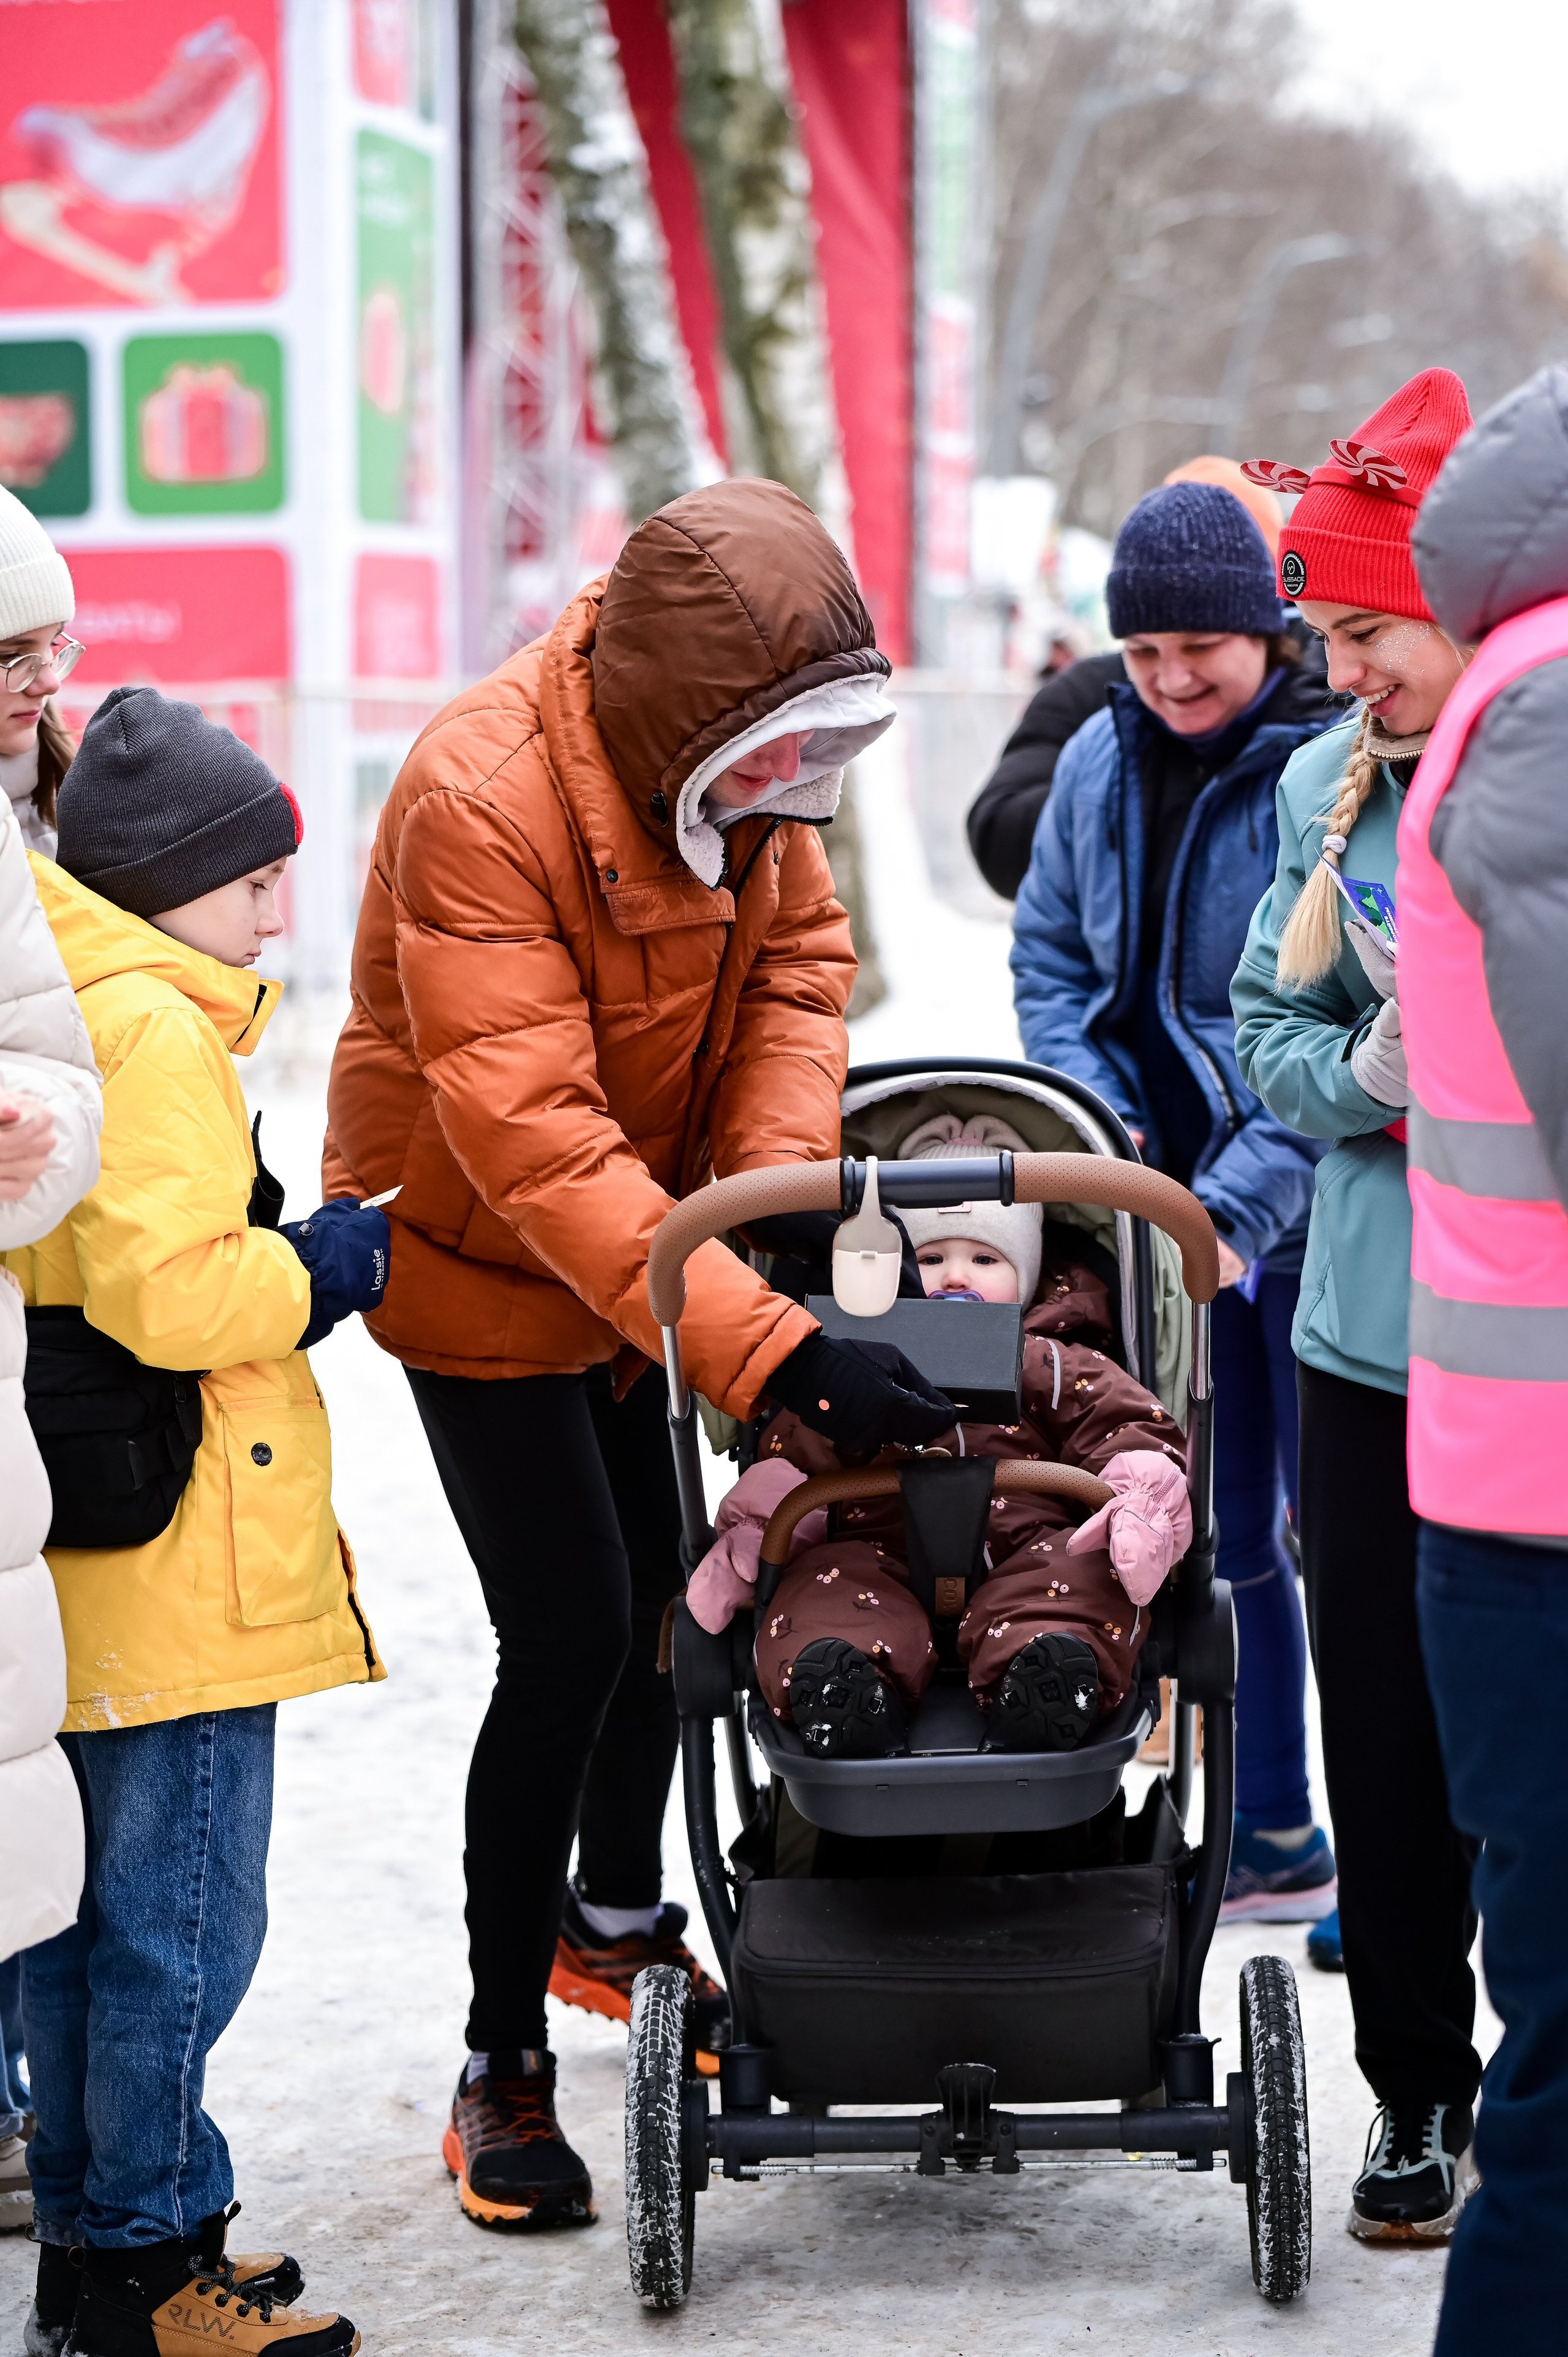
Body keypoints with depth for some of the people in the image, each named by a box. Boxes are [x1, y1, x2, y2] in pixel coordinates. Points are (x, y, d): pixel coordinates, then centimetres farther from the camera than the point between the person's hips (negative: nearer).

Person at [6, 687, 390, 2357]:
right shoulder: (151, 1033, -18)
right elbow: (163, 1290, -25)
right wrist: (323, 1265, -10)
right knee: (183, 1926, 0)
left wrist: (280, 1258, 14)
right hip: (174, 1578, -10)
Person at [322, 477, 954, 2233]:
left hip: (652, 1236, 7)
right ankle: (501, 2062, 4)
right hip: (481, 1254, -7)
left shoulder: (744, 755, -12)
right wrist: (778, 1353, -45)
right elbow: (533, 1139, -40)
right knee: (569, 1635, -10)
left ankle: (613, 1916, 41)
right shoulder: (479, 802, -35)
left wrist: (772, 1172, -22)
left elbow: (796, 961, -2)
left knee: (666, 1581, 16)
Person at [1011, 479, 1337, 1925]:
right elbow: (1050, 955, 14)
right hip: (1170, 1201, 6)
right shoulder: (1102, 763, 5)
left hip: (1313, 1211, -6)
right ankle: (1273, 1841, 27)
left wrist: (1243, 1199, -24)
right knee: (1215, 1531, 13)